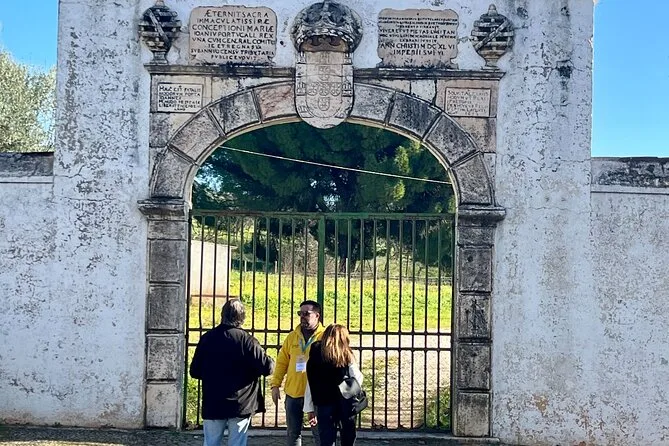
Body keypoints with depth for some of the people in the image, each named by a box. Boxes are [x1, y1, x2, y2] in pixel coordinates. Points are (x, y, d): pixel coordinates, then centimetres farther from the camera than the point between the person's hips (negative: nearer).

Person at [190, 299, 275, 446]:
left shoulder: (206, 338, -2)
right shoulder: (246, 340, -12)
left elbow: (195, 371, 3)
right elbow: (267, 367, -15)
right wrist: (271, 362, 8)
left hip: (212, 405, 3)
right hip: (240, 405, -2)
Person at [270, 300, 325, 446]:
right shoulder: (292, 337, 7)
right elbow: (282, 362, 9)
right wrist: (275, 385, 2)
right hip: (293, 392, 4)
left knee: (319, 432, 6)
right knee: (293, 432, 13)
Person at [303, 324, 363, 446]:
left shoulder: (315, 355, 3)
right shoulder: (346, 355, -2)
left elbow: (310, 384, 2)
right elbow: (358, 379, -3)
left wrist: (310, 409, 7)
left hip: (323, 405, 1)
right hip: (345, 404, -1)